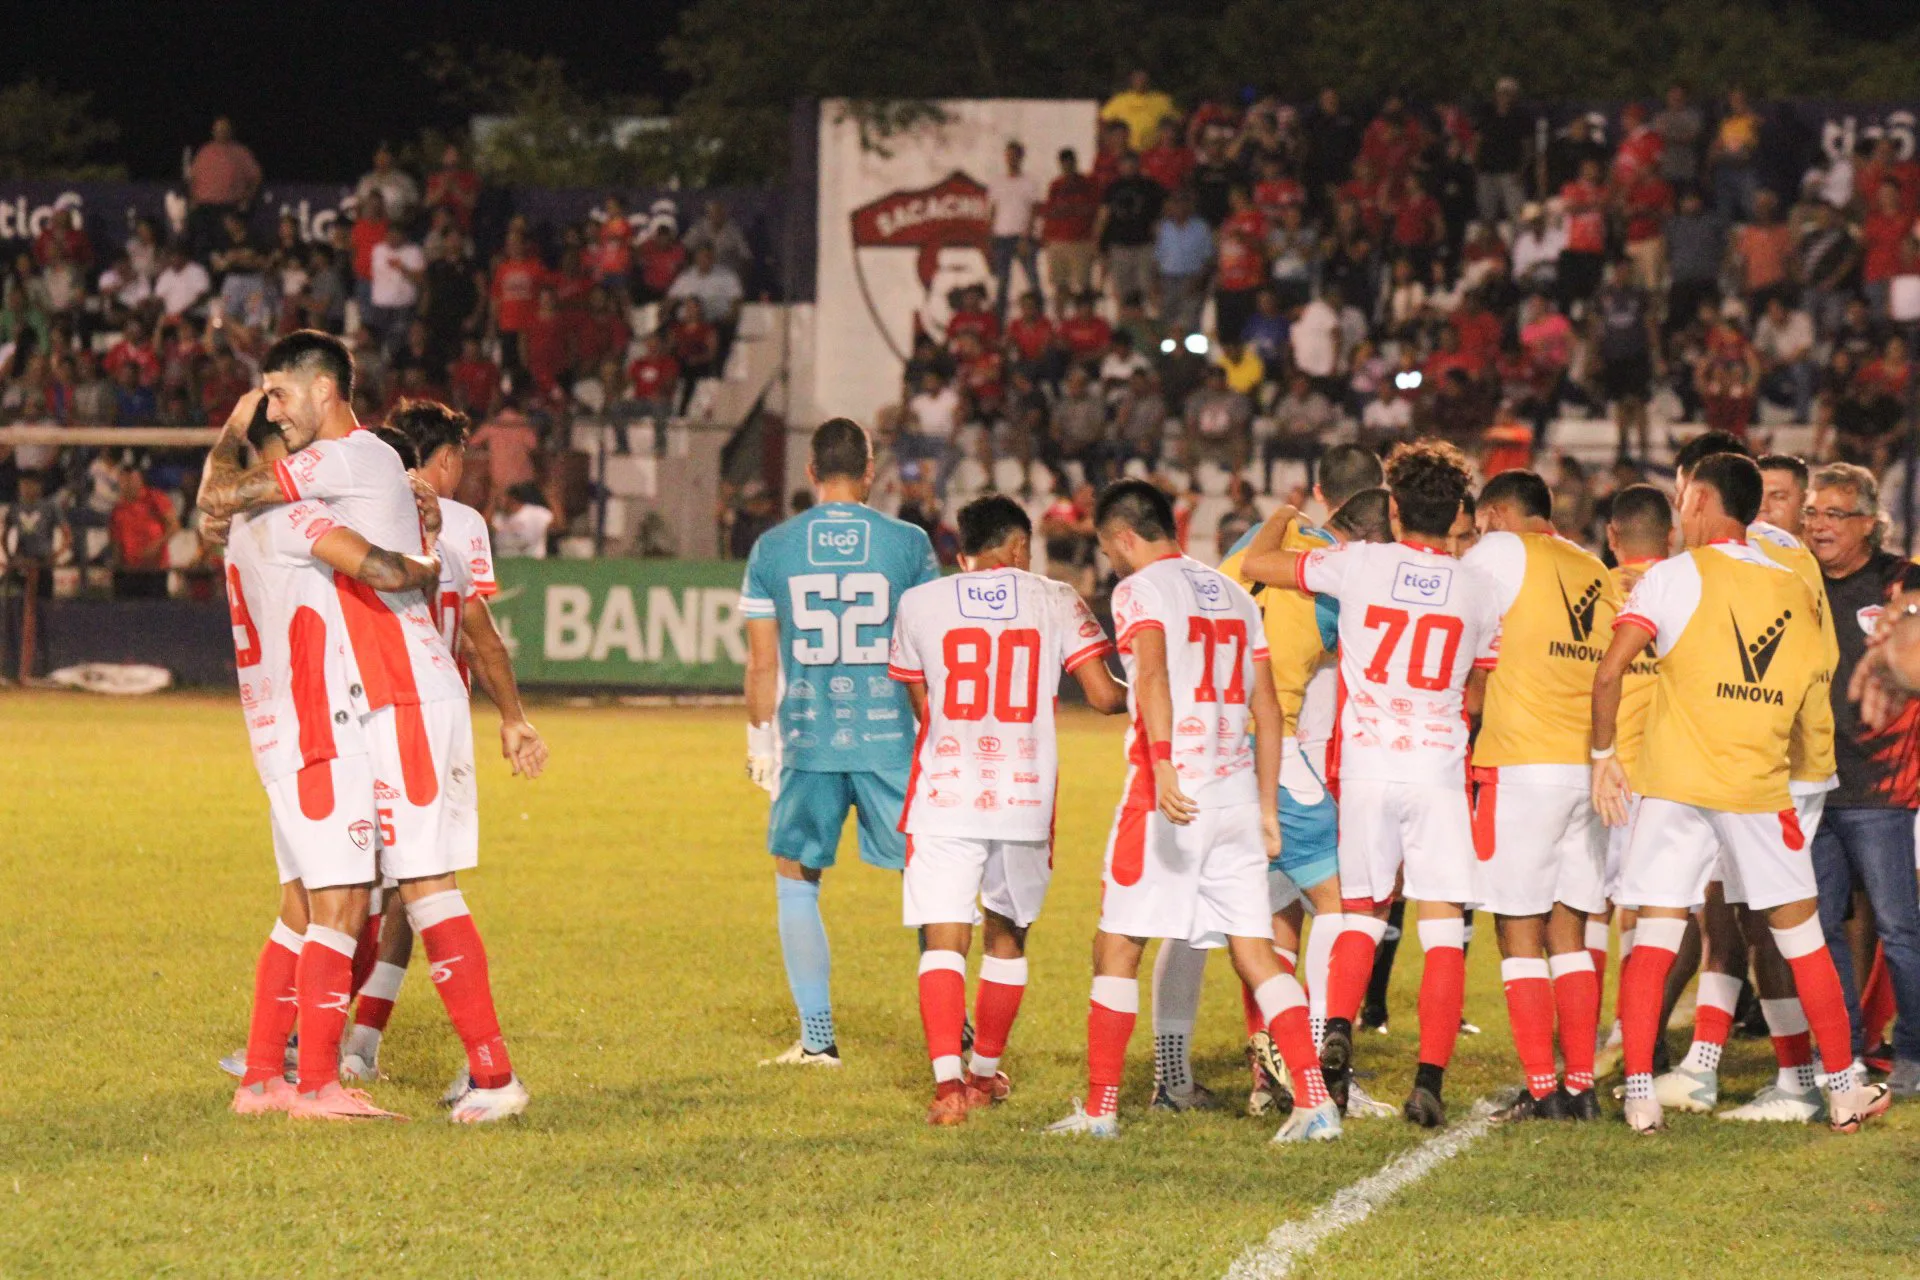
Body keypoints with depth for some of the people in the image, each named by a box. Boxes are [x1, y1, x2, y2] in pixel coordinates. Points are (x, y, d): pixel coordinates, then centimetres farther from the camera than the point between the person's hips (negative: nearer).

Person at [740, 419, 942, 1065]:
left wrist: (759, 738, 16)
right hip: (891, 738, 0)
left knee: (796, 885, 11)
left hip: (807, 741, 0)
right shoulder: (908, 544, 0)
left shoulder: (772, 548, 2)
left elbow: (762, 661, 5)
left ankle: (817, 1038, 7)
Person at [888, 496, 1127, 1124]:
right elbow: (1103, 695, -1)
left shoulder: (919, 604, 5)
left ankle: (948, 1080, -23)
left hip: (943, 796, -1)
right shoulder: (1056, 602, 3)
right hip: (1026, 798, 1)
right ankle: (986, 1072, 33)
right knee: (1006, 936, 20)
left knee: (944, 940, -5)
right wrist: (1135, 695, 21)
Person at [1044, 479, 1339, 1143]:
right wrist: (1266, 806, 22)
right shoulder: (1232, 595, 18)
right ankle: (1314, 1100, -7)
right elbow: (1266, 709, 18)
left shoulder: (1140, 591, -4)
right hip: (1236, 791, 6)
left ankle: (1100, 1107, 6)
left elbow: (1154, 677, -22)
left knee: (1117, 947, 4)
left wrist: (1164, 766, -33)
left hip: (1171, 791, -6)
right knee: (1255, 953, 5)